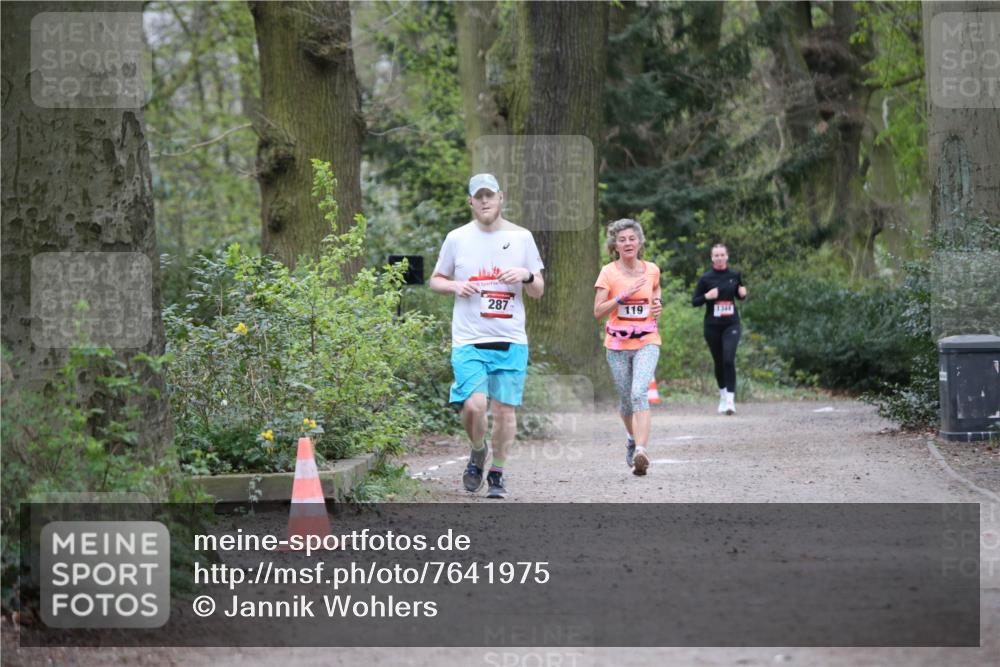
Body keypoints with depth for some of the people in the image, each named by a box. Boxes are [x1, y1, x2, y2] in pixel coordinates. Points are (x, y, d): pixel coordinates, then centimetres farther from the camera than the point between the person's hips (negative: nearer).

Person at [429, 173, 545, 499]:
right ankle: (478, 453, 15)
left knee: (504, 408, 1)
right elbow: (436, 279, 16)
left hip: (510, 340, 1)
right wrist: (455, 286, -5)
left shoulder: (521, 237, 7)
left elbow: (538, 292, 12)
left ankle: (497, 473, 17)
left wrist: (527, 276, -10)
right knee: (473, 405, -15)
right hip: (469, 340, -1)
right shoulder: (457, 238, 6)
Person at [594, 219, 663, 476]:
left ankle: (641, 451, -30)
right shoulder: (608, 272, -3)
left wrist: (658, 306, 3)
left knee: (639, 393, -21)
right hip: (617, 343, 0)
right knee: (626, 399, 9)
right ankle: (633, 438, 40)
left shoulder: (652, 270, 5)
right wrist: (623, 296, -20)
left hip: (647, 342, 0)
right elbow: (598, 311, -8)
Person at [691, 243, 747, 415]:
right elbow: (694, 301, 1)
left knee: (729, 360, -15)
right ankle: (723, 394, 32)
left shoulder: (735, 275, 3)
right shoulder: (706, 278, -2)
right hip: (712, 326, 1)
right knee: (718, 362, 10)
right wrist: (707, 296, -18)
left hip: (731, 324, -1)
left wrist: (743, 293, -5)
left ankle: (730, 399, -16)